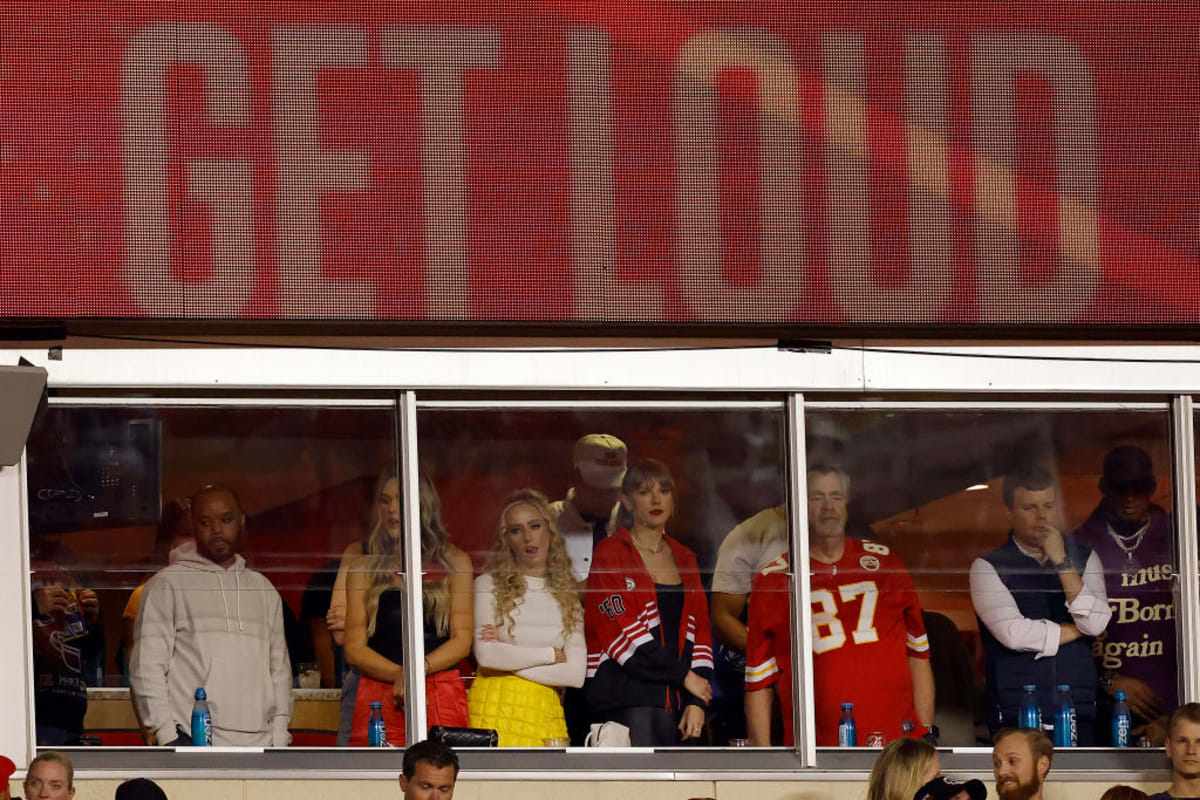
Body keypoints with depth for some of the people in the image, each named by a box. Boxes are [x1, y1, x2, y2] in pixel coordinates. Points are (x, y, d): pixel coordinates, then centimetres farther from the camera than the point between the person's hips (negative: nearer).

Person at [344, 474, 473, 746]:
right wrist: (399, 675, -11)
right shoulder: (364, 569, 13)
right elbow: (354, 649, 7)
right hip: (379, 697, 1)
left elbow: (461, 641, 5)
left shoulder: (454, 563, 12)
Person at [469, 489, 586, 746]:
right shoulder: (489, 585, 5)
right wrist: (550, 655, 0)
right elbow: (486, 655, -9)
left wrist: (512, 659, -3)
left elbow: (576, 675, 3)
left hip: (545, 714, 3)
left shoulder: (567, 596, 14)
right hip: (496, 711, -3)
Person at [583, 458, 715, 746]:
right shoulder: (610, 555, 1)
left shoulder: (683, 558, 19)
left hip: (676, 699, 5)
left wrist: (697, 701, 2)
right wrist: (683, 676, -8)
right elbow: (620, 631, -8)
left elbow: (700, 629, 15)